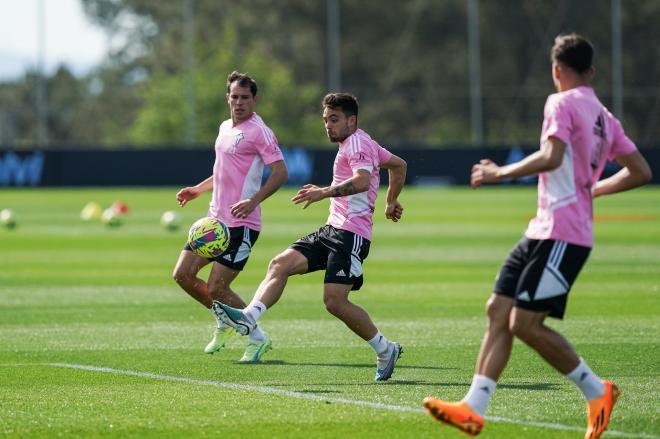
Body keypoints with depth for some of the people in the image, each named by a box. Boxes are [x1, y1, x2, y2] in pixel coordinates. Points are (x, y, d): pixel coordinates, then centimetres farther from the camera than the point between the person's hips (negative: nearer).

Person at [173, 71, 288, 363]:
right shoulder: (225, 128, 15)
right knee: (183, 274, 4)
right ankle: (225, 323, 24)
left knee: (216, 288, -10)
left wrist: (253, 201, -32)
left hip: (241, 224, -9)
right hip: (216, 219, 9)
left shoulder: (258, 131, -12)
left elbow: (280, 172, -20)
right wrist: (198, 189, 24)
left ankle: (257, 339, 7)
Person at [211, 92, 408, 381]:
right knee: (280, 264, -9)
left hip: (350, 234, -10)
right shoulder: (357, 145, 22)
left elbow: (362, 180, -29)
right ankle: (248, 318, -26)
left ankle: (385, 351, 1)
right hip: (332, 229, 10)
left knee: (334, 301, -16)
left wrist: (324, 193, -38)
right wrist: (391, 201, 44)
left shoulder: (357, 143, -9)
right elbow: (399, 165, 36)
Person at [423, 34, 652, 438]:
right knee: (498, 310, 4)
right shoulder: (605, 117, 17)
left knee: (525, 323, -11)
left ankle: (596, 391, 3)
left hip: (562, 234, -9)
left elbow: (551, 157, -23)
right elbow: (640, 173, 18)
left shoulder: (562, 103, -8)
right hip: (544, 233, 9)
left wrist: (500, 173, -12)